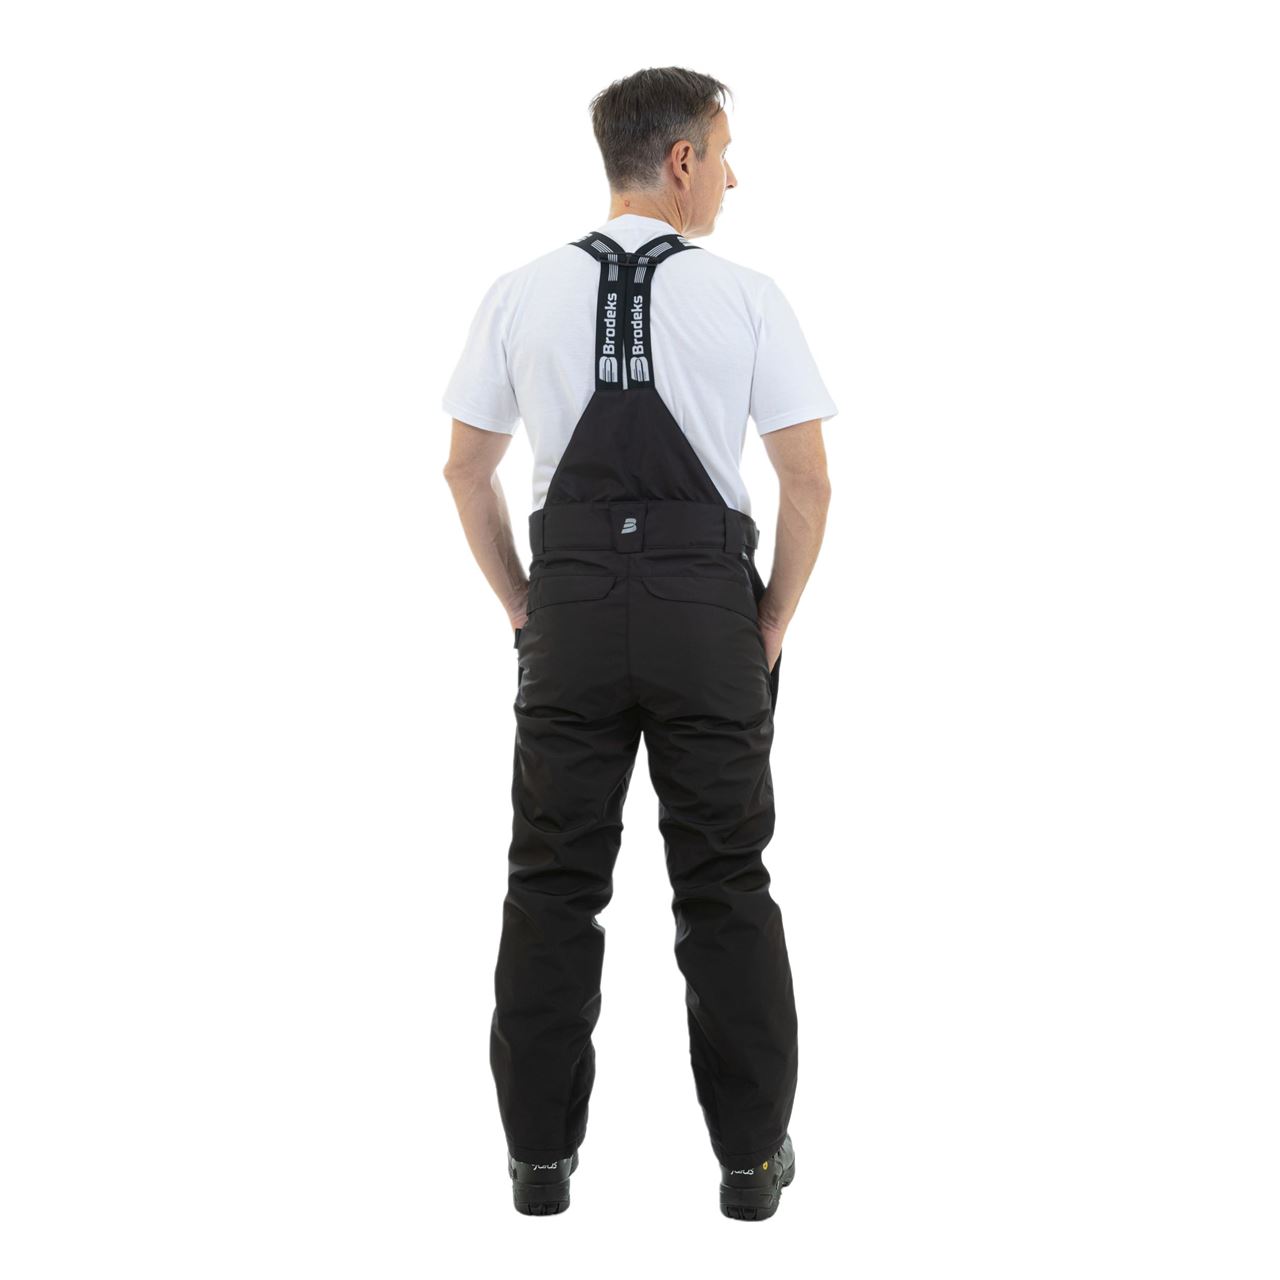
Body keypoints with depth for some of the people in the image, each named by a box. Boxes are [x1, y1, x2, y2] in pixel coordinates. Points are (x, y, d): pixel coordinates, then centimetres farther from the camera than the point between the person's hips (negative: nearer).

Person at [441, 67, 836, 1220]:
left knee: (554, 883, 11)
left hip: (570, 609, 2)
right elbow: (808, 482, -4)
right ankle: (752, 1155, 18)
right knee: (726, 884, 10)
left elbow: (467, 469, 9)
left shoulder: (521, 295, 3)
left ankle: (542, 1154, 18)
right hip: (708, 610, -1)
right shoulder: (745, 297, -4)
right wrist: (772, 628, 7)